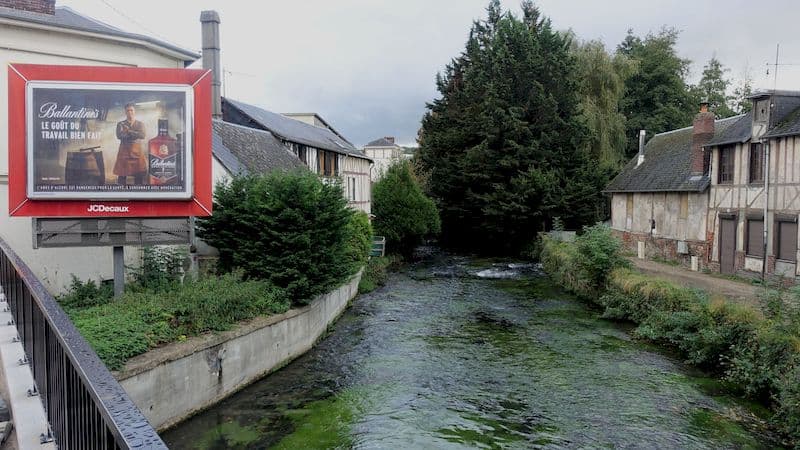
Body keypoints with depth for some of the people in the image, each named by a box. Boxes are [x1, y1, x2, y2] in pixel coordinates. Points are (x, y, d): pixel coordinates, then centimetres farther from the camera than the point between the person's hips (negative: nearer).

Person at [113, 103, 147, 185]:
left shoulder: (140, 124, 11)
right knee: (122, 175, -2)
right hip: (124, 151, 0)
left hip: (138, 151, 1)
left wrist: (129, 131, -9)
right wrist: (135, 134, -10)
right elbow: (119, 136, -9)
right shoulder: (120, 124, 9)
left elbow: (142, 135, -6)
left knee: (139, 175, -1)